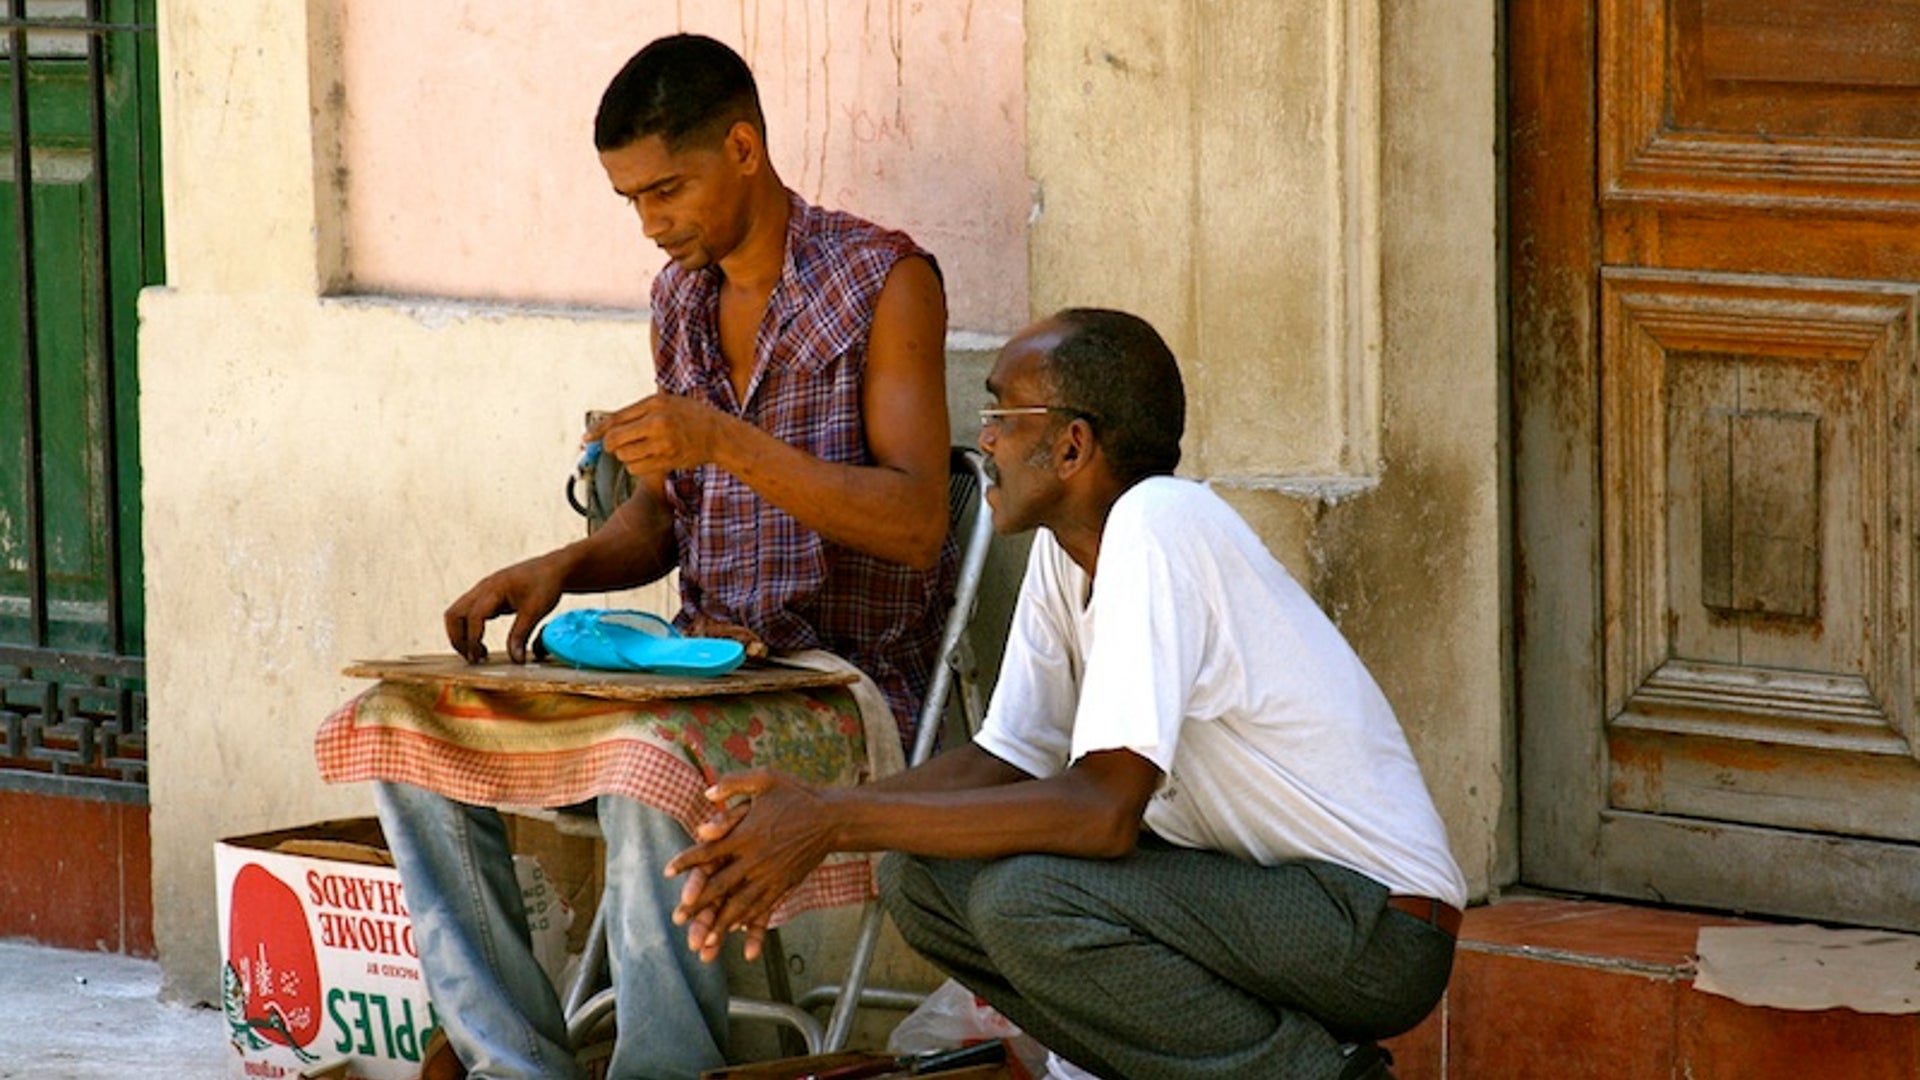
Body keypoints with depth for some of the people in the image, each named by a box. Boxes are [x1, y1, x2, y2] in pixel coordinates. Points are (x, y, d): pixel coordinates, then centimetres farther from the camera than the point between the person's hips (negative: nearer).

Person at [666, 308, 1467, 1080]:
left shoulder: (1157, 527, -21)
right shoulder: (1068, 547, 6)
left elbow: (1102, 811, -28)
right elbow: (1001, 763, 8)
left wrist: (834, 824, -25)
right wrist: (803, 816, -8)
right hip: (1247, 887, 9)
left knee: (1027, 900, -28)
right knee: (922, 881, -1)